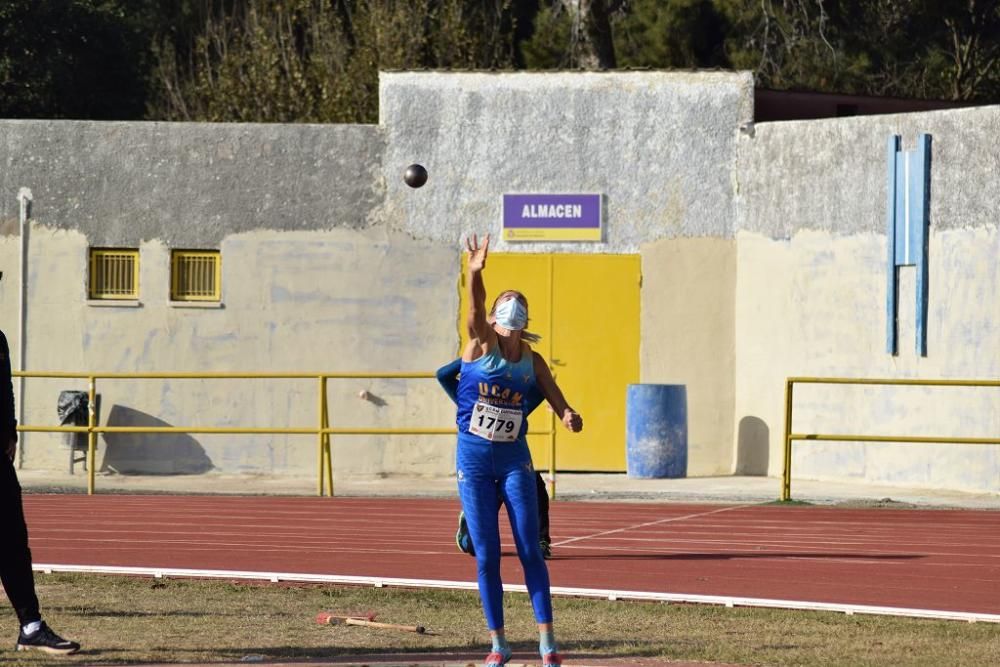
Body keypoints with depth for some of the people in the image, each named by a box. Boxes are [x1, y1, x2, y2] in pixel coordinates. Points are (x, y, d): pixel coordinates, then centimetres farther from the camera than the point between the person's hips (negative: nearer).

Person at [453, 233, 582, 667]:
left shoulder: (532, 362, 2)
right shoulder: (480, 345, -5)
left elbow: (553, 396, -2)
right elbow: (475, 310, -23)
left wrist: (567, 416, -26)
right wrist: (475, 273, -43)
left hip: (515, 460, 1)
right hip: (473, 460, -1)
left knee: (530, 550, -3)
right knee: (486, 556, 1)